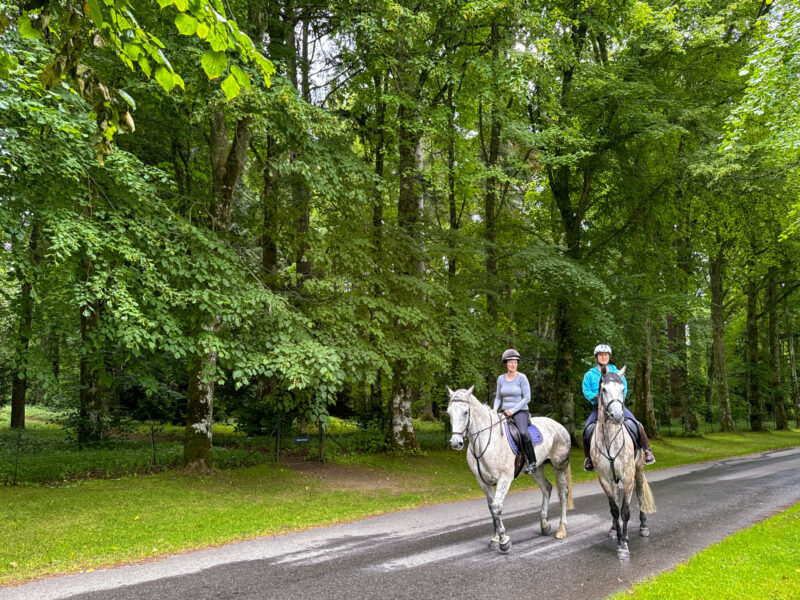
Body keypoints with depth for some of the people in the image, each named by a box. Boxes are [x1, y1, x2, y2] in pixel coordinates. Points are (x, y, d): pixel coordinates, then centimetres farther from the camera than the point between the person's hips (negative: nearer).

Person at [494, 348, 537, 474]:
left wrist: (513, 410, -17)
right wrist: (495, 409, -4)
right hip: (505, 412, 5)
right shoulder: (501, 379, 8)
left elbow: (527, 398, -9)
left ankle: (532, 462, -19)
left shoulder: (522, 377, -6)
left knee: (523, 432, -31)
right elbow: (498, 397, 15)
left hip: (520, 412, -5)